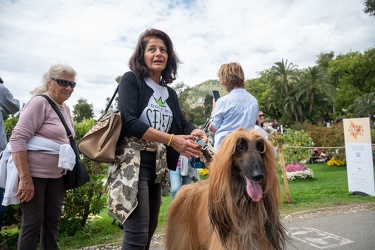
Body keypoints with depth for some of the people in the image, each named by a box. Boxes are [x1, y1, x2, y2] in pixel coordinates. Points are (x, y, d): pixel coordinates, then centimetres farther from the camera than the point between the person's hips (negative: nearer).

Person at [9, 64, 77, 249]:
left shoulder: (65, 108, 11)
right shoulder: (39, 103, -13)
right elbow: (17, 139, -20)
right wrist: (25, 178, -23)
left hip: (57, 175, 7)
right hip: (34, 174, -7)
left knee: (53, 221, 13)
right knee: (33, 223, 2)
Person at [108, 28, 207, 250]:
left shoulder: (170, 93, 15)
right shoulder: (131, 80, -4)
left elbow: (182, 124, 7)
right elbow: (129, 122, -17)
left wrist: (196, 133, -17)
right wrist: (171, 140, -22)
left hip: (158, 166, 7)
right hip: (134, 162, -7)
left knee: (149, 231, 17)